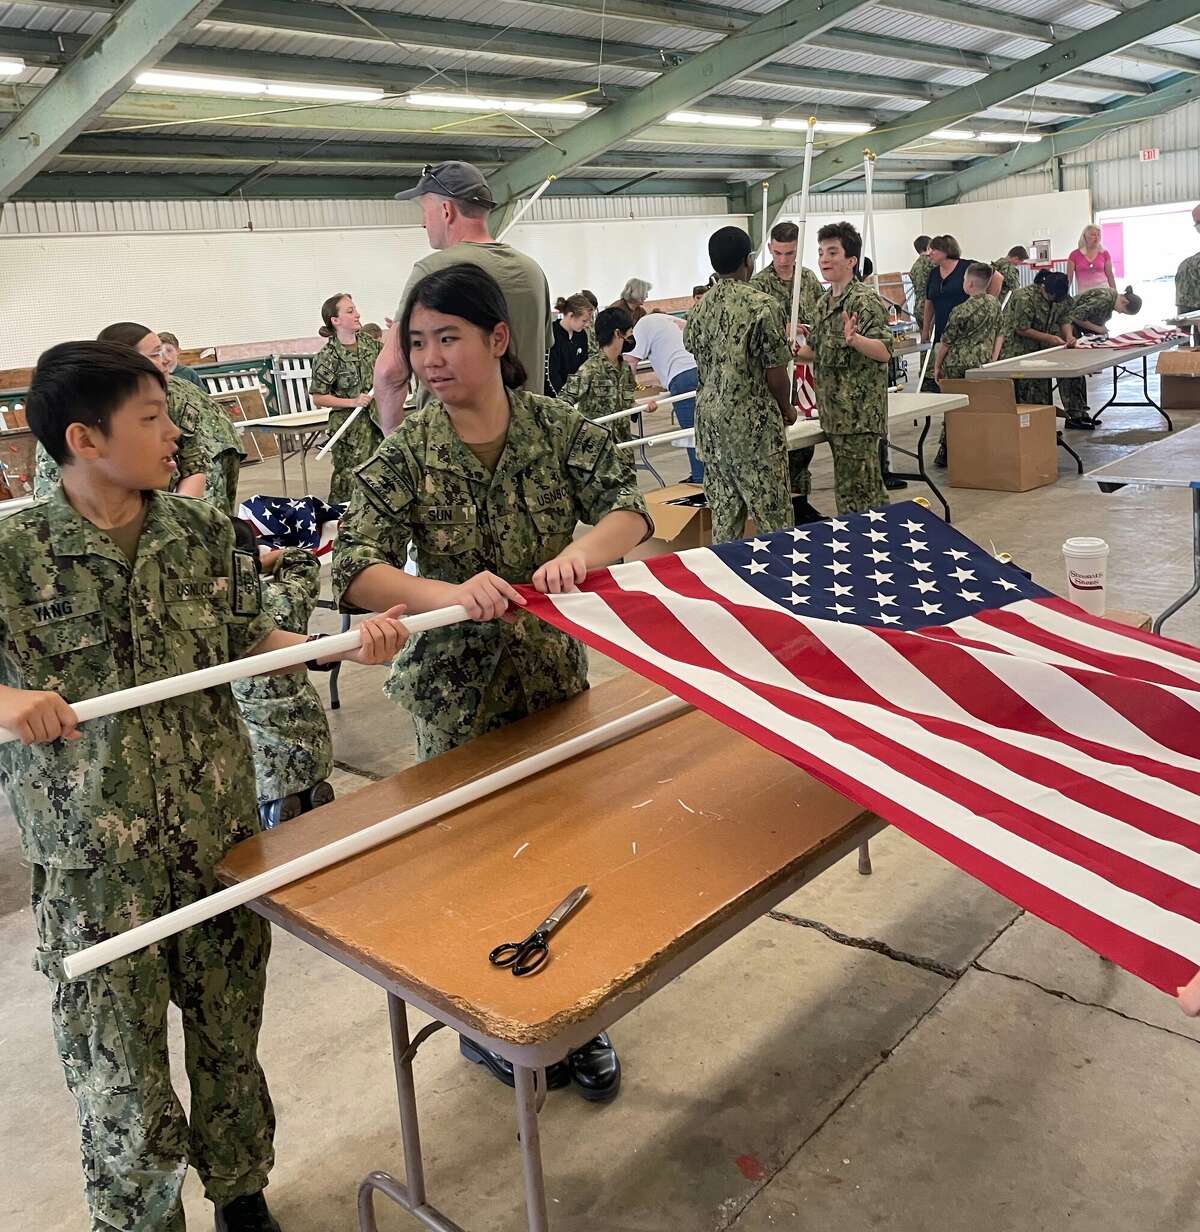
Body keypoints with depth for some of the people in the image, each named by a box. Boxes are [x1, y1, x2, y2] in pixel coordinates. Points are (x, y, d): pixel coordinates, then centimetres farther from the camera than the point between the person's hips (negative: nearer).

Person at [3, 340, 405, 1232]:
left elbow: (248, 640, 7)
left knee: (231, 1030, 19)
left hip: (219, 825, 4)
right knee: (119, 1062, 9)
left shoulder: (204, 533, 0)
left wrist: (349, 646, -5)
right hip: (95, 857, -3)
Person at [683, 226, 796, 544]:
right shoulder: (761, 305, -14)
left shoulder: (700, 307, 5)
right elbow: (776, 372, -12)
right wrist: (787, 409, 5)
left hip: (710, 417, 7)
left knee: (724, 510, 12)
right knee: (772, 511, 3)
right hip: (753, 421, -6)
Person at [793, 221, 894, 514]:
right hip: (834, 413, 8)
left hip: (859, 413, -8)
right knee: (867, 488, 16)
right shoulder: (824, 303, 14)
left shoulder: (864, 301, -12)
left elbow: (885, 352, -21)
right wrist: (794, 352, 7)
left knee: (853, 493, -7)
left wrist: (854, 339, -38)